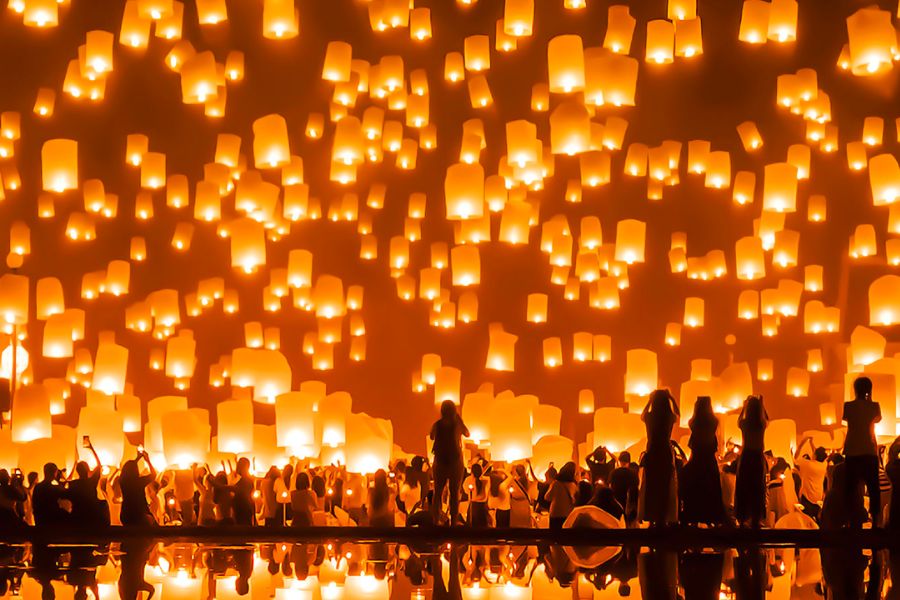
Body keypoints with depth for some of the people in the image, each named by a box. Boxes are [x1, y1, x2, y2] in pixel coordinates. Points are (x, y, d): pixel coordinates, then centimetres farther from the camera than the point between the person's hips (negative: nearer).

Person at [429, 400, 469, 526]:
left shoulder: (437, 424, -8)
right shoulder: (458, 424, -10)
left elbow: (432, 437, 12)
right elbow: (467, 434, 10)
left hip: (440, 461, 1)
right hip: (456, 461, -1)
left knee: (438, 493, 9)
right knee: (454, 493, 7)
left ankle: (436, 521, 7)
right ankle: (453, 522, 5)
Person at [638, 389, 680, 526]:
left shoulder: (649, 416, -4)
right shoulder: (670, 417, -5)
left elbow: (643, 415, 22)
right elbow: (677, 413, 21)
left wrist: (649, 401, 24)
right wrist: (671, 398, 18)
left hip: (651, 455, 0)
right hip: (666, 455, 0)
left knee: (650, 489, 7)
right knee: (665, 489, 5)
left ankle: (651, 520, 5)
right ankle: (663, 519, 4)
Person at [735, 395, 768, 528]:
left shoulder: (744, 423, -7)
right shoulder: (762, 424, -6)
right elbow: (766, 418, 21)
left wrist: (744, 406, 27)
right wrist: (761, 404, 24)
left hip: (745, 458, 0)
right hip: (758, 458, 0)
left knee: (743, 489, 7)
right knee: (757, 490, 8)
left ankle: (742, 519, 6)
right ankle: (756, 520, 8)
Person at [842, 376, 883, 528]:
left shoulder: (848, 406, -4)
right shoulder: (874, 406, -1)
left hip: (853, 451, -1)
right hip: (870, 451, 1)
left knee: (852, 486, 2)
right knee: (873, 486, 5)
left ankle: (855, 520, -2)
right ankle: (875, 519, 0)